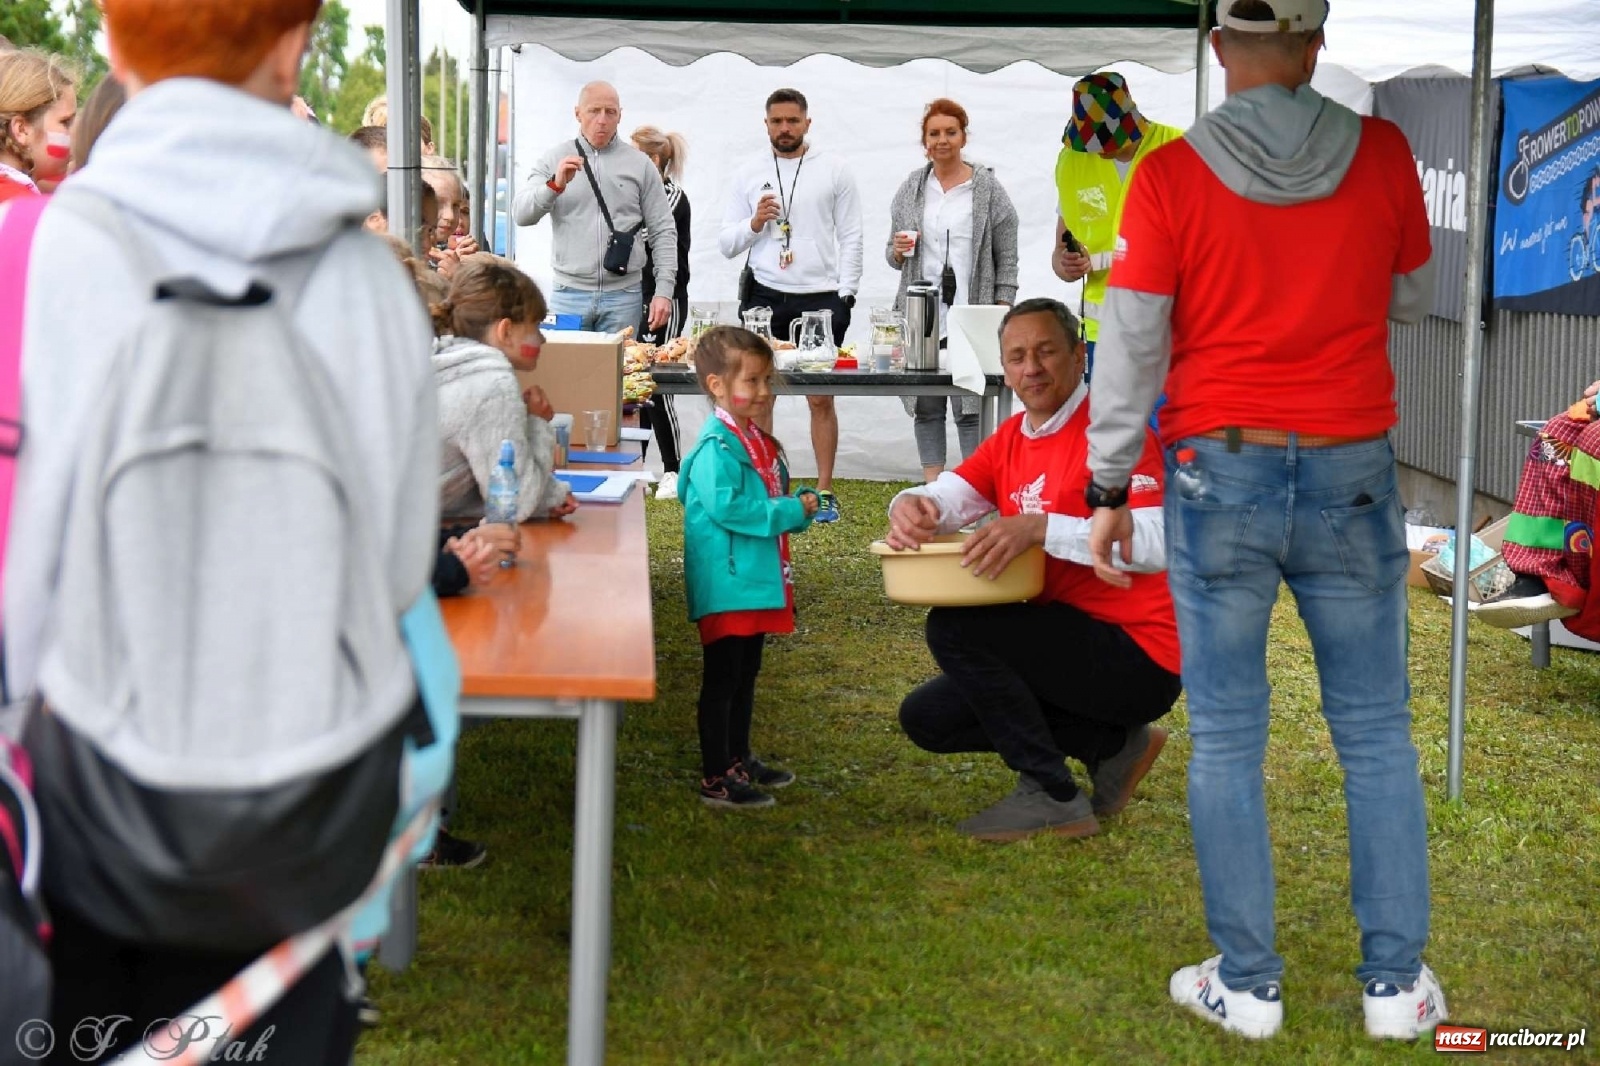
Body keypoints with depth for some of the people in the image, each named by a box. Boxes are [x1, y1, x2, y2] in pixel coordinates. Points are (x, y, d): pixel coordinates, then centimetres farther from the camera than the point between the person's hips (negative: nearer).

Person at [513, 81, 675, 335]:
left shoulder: (640, 164, 8)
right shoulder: (554, 159, 8)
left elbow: (662, 231, 6)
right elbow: (521, 214, -1)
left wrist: (664, 290, -2)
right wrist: (555, 185, -18)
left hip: (623, 295, 0)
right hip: (570, 293, 0)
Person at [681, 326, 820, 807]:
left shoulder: (761, 442, 14)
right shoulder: (717, 446, -17)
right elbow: (726, 506, -28)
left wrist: (801, 506, 6)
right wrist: (788, 511, -21)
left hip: (758, 581, 10)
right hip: (726, 583, -10)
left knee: (746, 675, 19)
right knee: (722, 678, -4)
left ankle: (739, 760, 32)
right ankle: (715, 780, 1)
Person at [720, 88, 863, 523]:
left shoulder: (833, 169, 5)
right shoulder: (748, 174, 9)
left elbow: (851, 236, 5)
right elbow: (726, 243, 10)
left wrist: (846, 295, -3)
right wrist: (753, 224, -10)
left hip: (820, 298, -1)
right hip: (764, 295, 1)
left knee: (821, 397, 1)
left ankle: (825, 492, 8)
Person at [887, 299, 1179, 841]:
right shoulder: (1011, 438, 11)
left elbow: (1156, 541, -30)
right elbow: (949, 495, -2)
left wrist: (1040, 528, -38)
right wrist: (912, 507, -27)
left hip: (1137, 655, -9)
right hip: (1074, 644, 9)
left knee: (954, 627, -22)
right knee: (927, 717, 7)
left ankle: (1054, 797, -10)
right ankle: (1114, 744, 10)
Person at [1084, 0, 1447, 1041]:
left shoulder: (1172, 175, -8)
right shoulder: (1383, 154, -4)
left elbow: (1131, 346, -6)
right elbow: (1412, 301, 11)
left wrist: (1108, 490, 3)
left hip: (1220, 477, -1)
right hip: (1353, 478, 1)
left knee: (1227, 739, 8)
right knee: (1377, 733, 12)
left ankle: (1248, 983, 14)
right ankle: (1396, 980, 17)